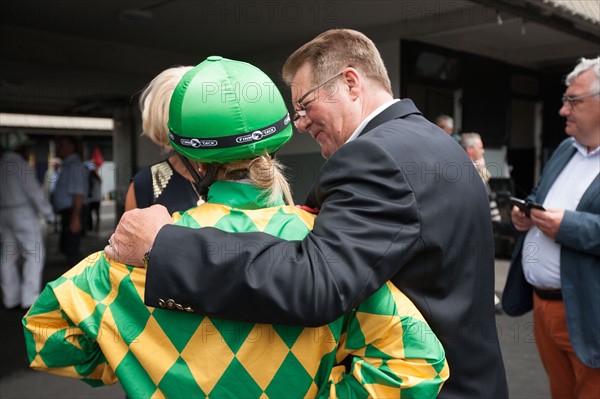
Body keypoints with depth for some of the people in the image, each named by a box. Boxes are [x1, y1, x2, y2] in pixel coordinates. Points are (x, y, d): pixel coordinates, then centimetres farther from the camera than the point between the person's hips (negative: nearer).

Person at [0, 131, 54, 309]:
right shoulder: (22, 166, -13)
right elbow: (35, 192, -18)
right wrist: (48, 214, -12)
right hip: (24, 214, -8)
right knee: (34, 255, -3)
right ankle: (30, 299, -8)